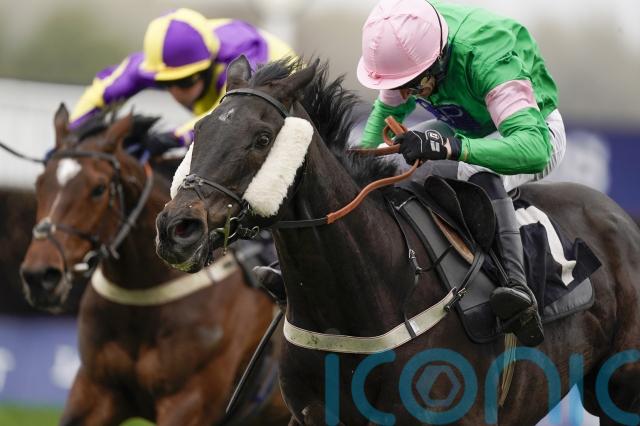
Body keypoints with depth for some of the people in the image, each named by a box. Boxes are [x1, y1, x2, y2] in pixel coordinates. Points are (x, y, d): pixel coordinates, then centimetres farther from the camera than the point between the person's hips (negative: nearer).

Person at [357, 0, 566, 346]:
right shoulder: (406, 46, -20)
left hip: (535, 128, -8)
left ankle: (517, 287, -47)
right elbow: (388, 108, 4)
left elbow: (533, 149, -54)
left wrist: (451, 147, -65)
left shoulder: (486, 57, -41)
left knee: (478, 174, -38)